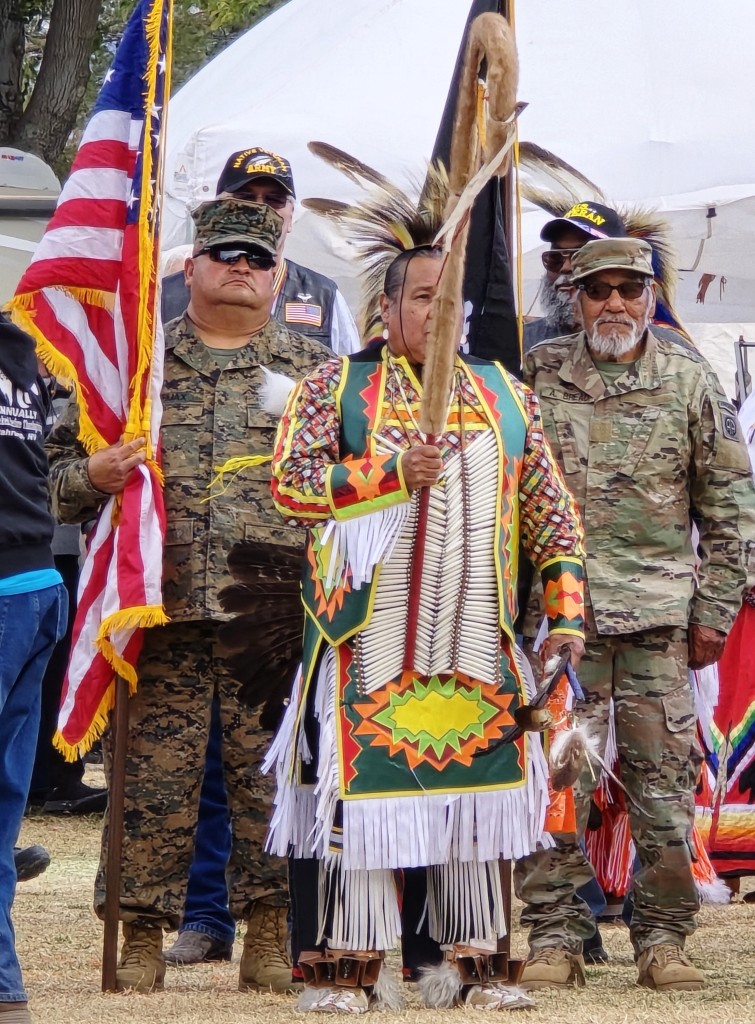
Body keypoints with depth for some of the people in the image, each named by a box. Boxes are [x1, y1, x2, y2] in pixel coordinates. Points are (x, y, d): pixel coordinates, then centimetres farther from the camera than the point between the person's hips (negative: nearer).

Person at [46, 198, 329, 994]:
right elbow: (58, 461, 12)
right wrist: (94, 475, -10)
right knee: (154, 776, 0)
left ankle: (269, 934, 8)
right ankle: (143, 935, 7)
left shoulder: (313, 372, 12)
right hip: (163, 607, 0)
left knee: (271, 772, 0)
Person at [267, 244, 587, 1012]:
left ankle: (466, 958, 12)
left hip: (478, 638, 3)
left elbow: (551, 513, 15)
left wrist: (566, 613, 6)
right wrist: (393, 473, -15)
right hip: (370, 636, -3)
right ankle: (349, 961, 2)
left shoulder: (507, 397, 14)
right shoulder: (336, 386, 4)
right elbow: (288, 483, -6)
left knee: (475, 786, 4)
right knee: (363, 782, -5)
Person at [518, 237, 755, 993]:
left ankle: (663, 938, 9)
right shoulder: (539, 375, 6)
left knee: (663, 779, 1)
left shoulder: (689, 380, 5)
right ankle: (554, 939, 3)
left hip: (661, 616, 0)